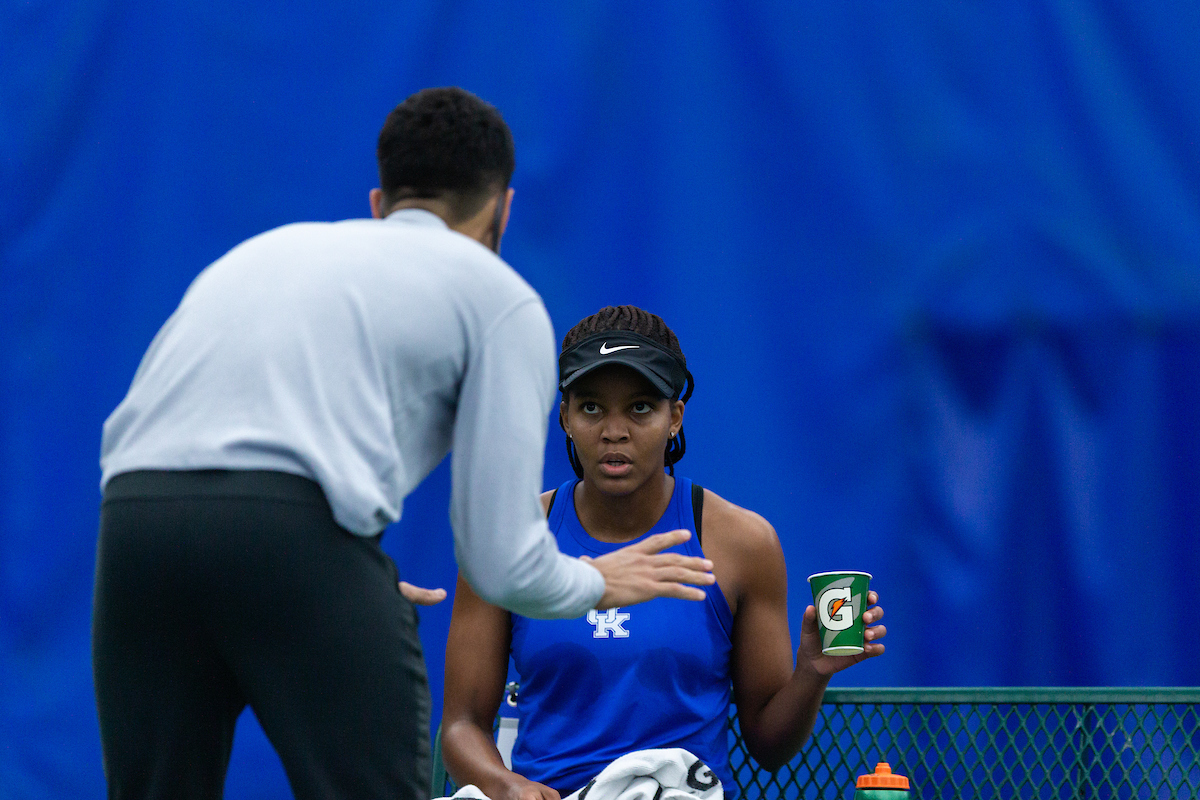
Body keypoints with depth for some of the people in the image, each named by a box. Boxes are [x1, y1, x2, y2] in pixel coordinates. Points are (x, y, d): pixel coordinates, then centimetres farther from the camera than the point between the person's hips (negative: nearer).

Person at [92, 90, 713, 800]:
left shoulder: (265, 248, 33)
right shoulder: (502, 297, 18)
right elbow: (500, 564, 11)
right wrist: (595, 583, 35)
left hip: (132, 510, 5)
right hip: (294, 528, -5)